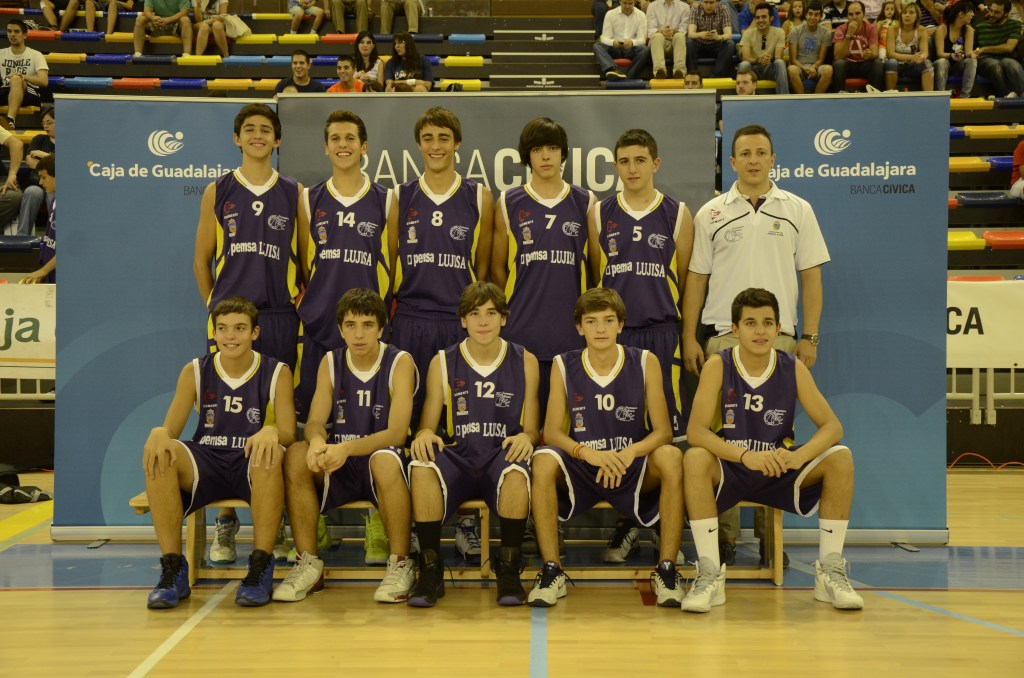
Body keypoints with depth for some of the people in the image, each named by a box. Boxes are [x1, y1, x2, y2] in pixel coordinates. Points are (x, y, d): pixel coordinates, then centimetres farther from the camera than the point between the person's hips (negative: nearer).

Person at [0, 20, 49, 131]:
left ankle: (10, 120, -59)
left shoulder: (36, 55, 6)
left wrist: (24, 77, -26)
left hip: (30, 94, -3)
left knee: (16, 79, -35)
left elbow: (44, 81, -9)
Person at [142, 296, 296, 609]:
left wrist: (271, 433, -33)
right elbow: (171, 429, 2)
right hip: (206, 464, 2)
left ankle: (261, 567, -27)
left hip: (253, 467, -2)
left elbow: (289, 436, -7)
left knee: (270, 455, -37)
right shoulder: (195, 371, 6)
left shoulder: (276, 373, 1)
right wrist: (158, 433, -25)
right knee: (158, 455, -28)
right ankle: (173, 569, -22)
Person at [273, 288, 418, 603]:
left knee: (385, 460, -38)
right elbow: (315, 421, -3)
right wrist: (316, 440, -29)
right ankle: (308, 564, -17)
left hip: (380, 462, -4)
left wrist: (347, 448, -34)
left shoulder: (400, 362, -7)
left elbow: (396, 433, -17)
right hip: (339, 469, 4)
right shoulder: (330, 363, 6)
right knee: (296, 454, -25)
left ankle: (400, 564, -21)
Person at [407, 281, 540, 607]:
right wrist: (425, 434, -15)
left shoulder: (524, 361, 10)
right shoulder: (442, 363, 10)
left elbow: (533, 430, 11)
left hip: (502, 457, 0)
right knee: (422, 467, -34)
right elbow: (428, 425, 10)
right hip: (458, 458, 1)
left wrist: (526, 437, -14)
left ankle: (508, 571, -18)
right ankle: (430, 571, -20)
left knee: (517, 473, -38)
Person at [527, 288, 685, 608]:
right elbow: (551, 432, -7)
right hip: (580, 472, 0)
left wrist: (630, 453, -28)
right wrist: (589, 453, -27)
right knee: (544, 461, -30)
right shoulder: (564, 366, 0)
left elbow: (663, 431, -7)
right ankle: (552, 571, -21)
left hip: (634, 471, 0)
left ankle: (666, 570, -20)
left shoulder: (645, 362, -2)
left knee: (671, 458, -30)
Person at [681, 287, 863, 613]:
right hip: (728, 470, -2)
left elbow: (832, 426, -7)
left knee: (840, 458, -19)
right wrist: (746, 456, -36)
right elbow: (695, 431, -20)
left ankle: (830, 572, -10)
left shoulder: (794, 369, -3)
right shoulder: (718, 366, -11)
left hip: (778, 471, 3)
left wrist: (798, 456, -28)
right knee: (695, 459, -34)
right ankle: (710, 575, -27)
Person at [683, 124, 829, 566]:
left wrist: (809, 337, 0)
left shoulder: (797, 210, 8)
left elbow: (811, 277, 7)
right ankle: (724, 533, 6)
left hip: (779, 337, 1)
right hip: (723, 336, 0)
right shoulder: (711, 213, 7)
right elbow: (696, 278, 8)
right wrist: (689, 337, 1)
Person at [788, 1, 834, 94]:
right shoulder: (795, 31, -1)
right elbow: (793, 59, -4)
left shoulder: (826, 33, 3)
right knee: (791, 69, -38)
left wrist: (813, 68, -20)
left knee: (828, 69, -34)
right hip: (799, 66, -1)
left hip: (816, 67, 1)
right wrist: (805, 69, -22)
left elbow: (821, 59, 3)